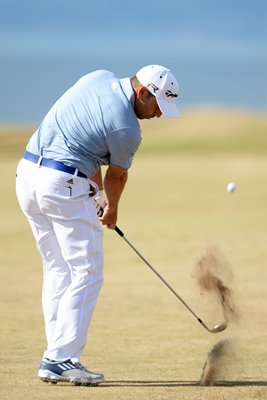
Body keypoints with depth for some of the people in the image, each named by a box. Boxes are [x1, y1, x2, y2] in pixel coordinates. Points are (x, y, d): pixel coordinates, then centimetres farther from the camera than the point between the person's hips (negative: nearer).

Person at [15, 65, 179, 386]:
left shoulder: (98, 78, 8)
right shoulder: (127, 130, -13)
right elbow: (117, 176, 5)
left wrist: (98, 194, 20)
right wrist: (111, 210, 26)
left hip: (27, 174, 9)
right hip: (63, 185, -9)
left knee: (58, 271, 14)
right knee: (86, 274, -2)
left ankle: (56, 358, 11)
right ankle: (60, 359, -10)